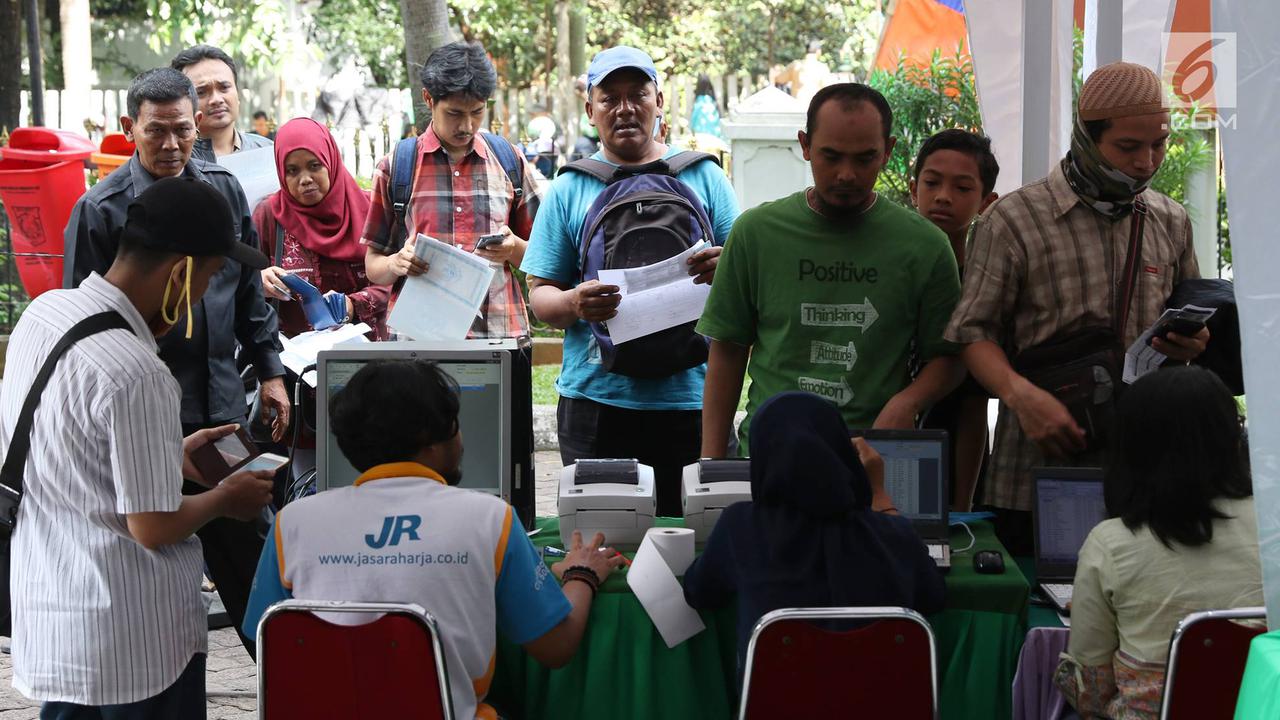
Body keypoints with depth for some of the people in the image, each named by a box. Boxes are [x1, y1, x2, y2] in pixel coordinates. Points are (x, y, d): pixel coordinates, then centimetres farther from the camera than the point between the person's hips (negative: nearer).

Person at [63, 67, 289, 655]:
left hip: (221, 404, 4)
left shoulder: (223, 191, 8)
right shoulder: (101, 209, -7)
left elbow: (249, 289, 17)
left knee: (244, 540, 12)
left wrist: (269, 369, 14)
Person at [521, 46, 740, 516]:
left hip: (693, 394, 0)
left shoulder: (704, 178, 10)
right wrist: (573, 304, -16)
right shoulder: (569, 190, 10)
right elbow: (539, 295, 7)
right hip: (597, 401, 0)